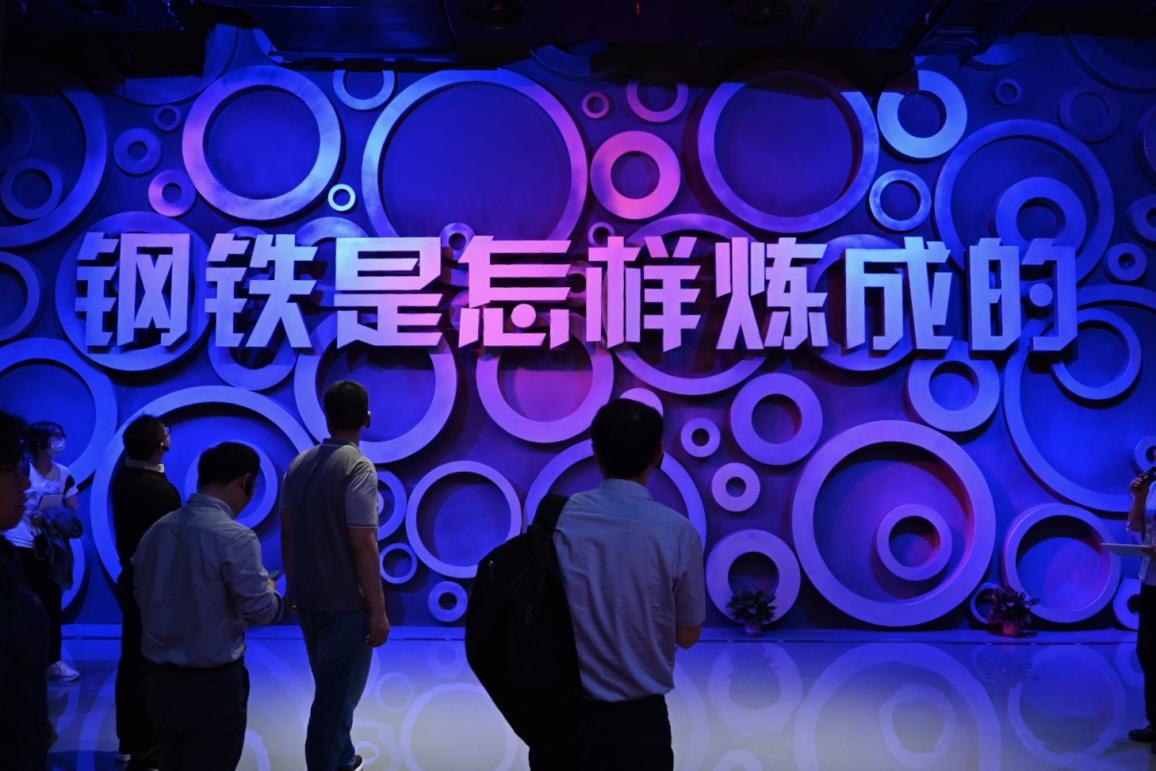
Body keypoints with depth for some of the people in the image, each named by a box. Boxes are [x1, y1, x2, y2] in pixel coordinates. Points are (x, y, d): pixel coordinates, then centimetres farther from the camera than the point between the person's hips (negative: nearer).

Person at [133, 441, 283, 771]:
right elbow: (260, 611, -14)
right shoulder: (235, 538, -19)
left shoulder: (157, 529, 1)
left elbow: (141, 594, 12)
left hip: (160, 680, 6)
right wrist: (276, 595, 6)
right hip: (213, 686, -6)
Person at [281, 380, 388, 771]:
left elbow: (287, 533, 9)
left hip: (307, 599, 7)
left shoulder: (299, 464, 3)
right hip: (346, 604, -7)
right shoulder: (358, 468, -16)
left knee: (330, 689, 23)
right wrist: (378, 610, -14)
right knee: (337, 695, 3)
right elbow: (363, 545, -19)